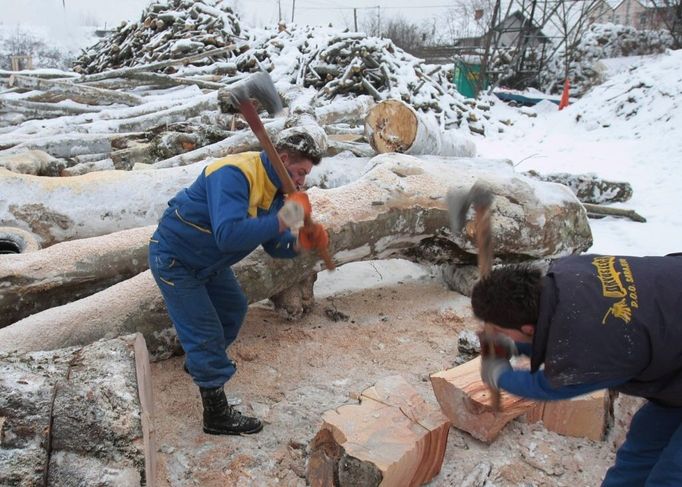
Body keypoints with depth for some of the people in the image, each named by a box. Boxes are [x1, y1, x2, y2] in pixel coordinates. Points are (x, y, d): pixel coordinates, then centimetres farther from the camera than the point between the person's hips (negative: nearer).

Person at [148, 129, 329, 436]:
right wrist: (282, 221, -41)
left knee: (233, 308, 24)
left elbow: (274, 245, -1)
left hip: (207, 261, 9)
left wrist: (300, 243, -20)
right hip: (174, 260, -9)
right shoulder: (234, 174, -32)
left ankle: (199, 362, 48)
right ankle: (217, 416, 10)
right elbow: (228, 235, -45)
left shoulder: (274, 189, -3)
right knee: (207, 333, -6)